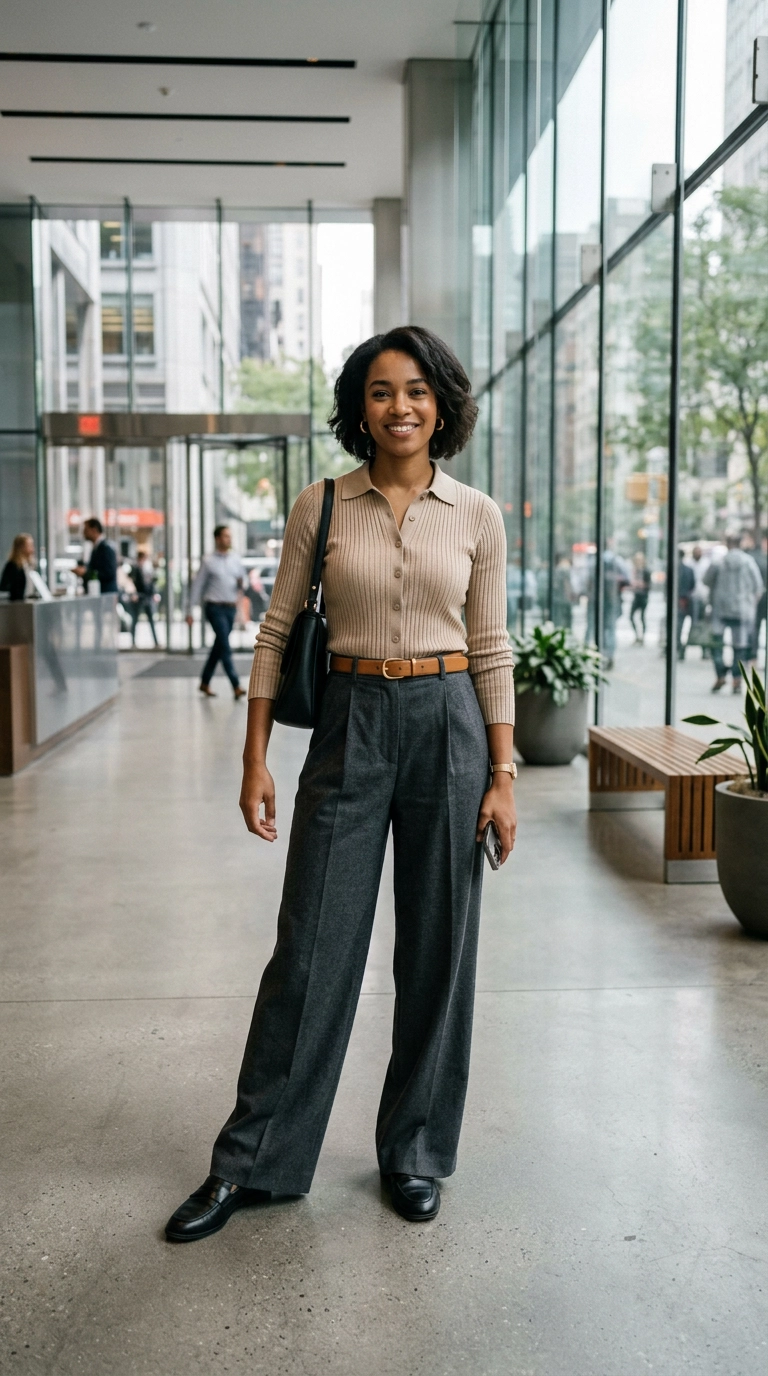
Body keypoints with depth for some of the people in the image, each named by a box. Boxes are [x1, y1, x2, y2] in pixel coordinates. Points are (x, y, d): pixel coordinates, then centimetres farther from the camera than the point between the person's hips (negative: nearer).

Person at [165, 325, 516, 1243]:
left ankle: (415, 1152, 26)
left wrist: (501, 775, 0)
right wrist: (255, 759, -2)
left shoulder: (476, 515, 3)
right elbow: (276, 632, 3)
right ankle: (252, 1160, 19)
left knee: (437, 946, 8)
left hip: (448, 725, 1)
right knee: (312, 944, 2)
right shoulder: (322, 506, 1)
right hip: (350, 726, -1)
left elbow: (492, 650, 4)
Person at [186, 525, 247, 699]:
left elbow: (244, 577, 20)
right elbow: (197, 586, -2)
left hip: (231, 607, 5)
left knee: (219, 647, 12)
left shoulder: (236, 559, 10)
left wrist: (243, 584, -6)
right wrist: (190, 611, -4)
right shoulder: (208, 561, -3)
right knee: (225, 647, -11)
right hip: (215, 608, -5)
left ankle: (205, 683, 25)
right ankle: (236, 686, -14)